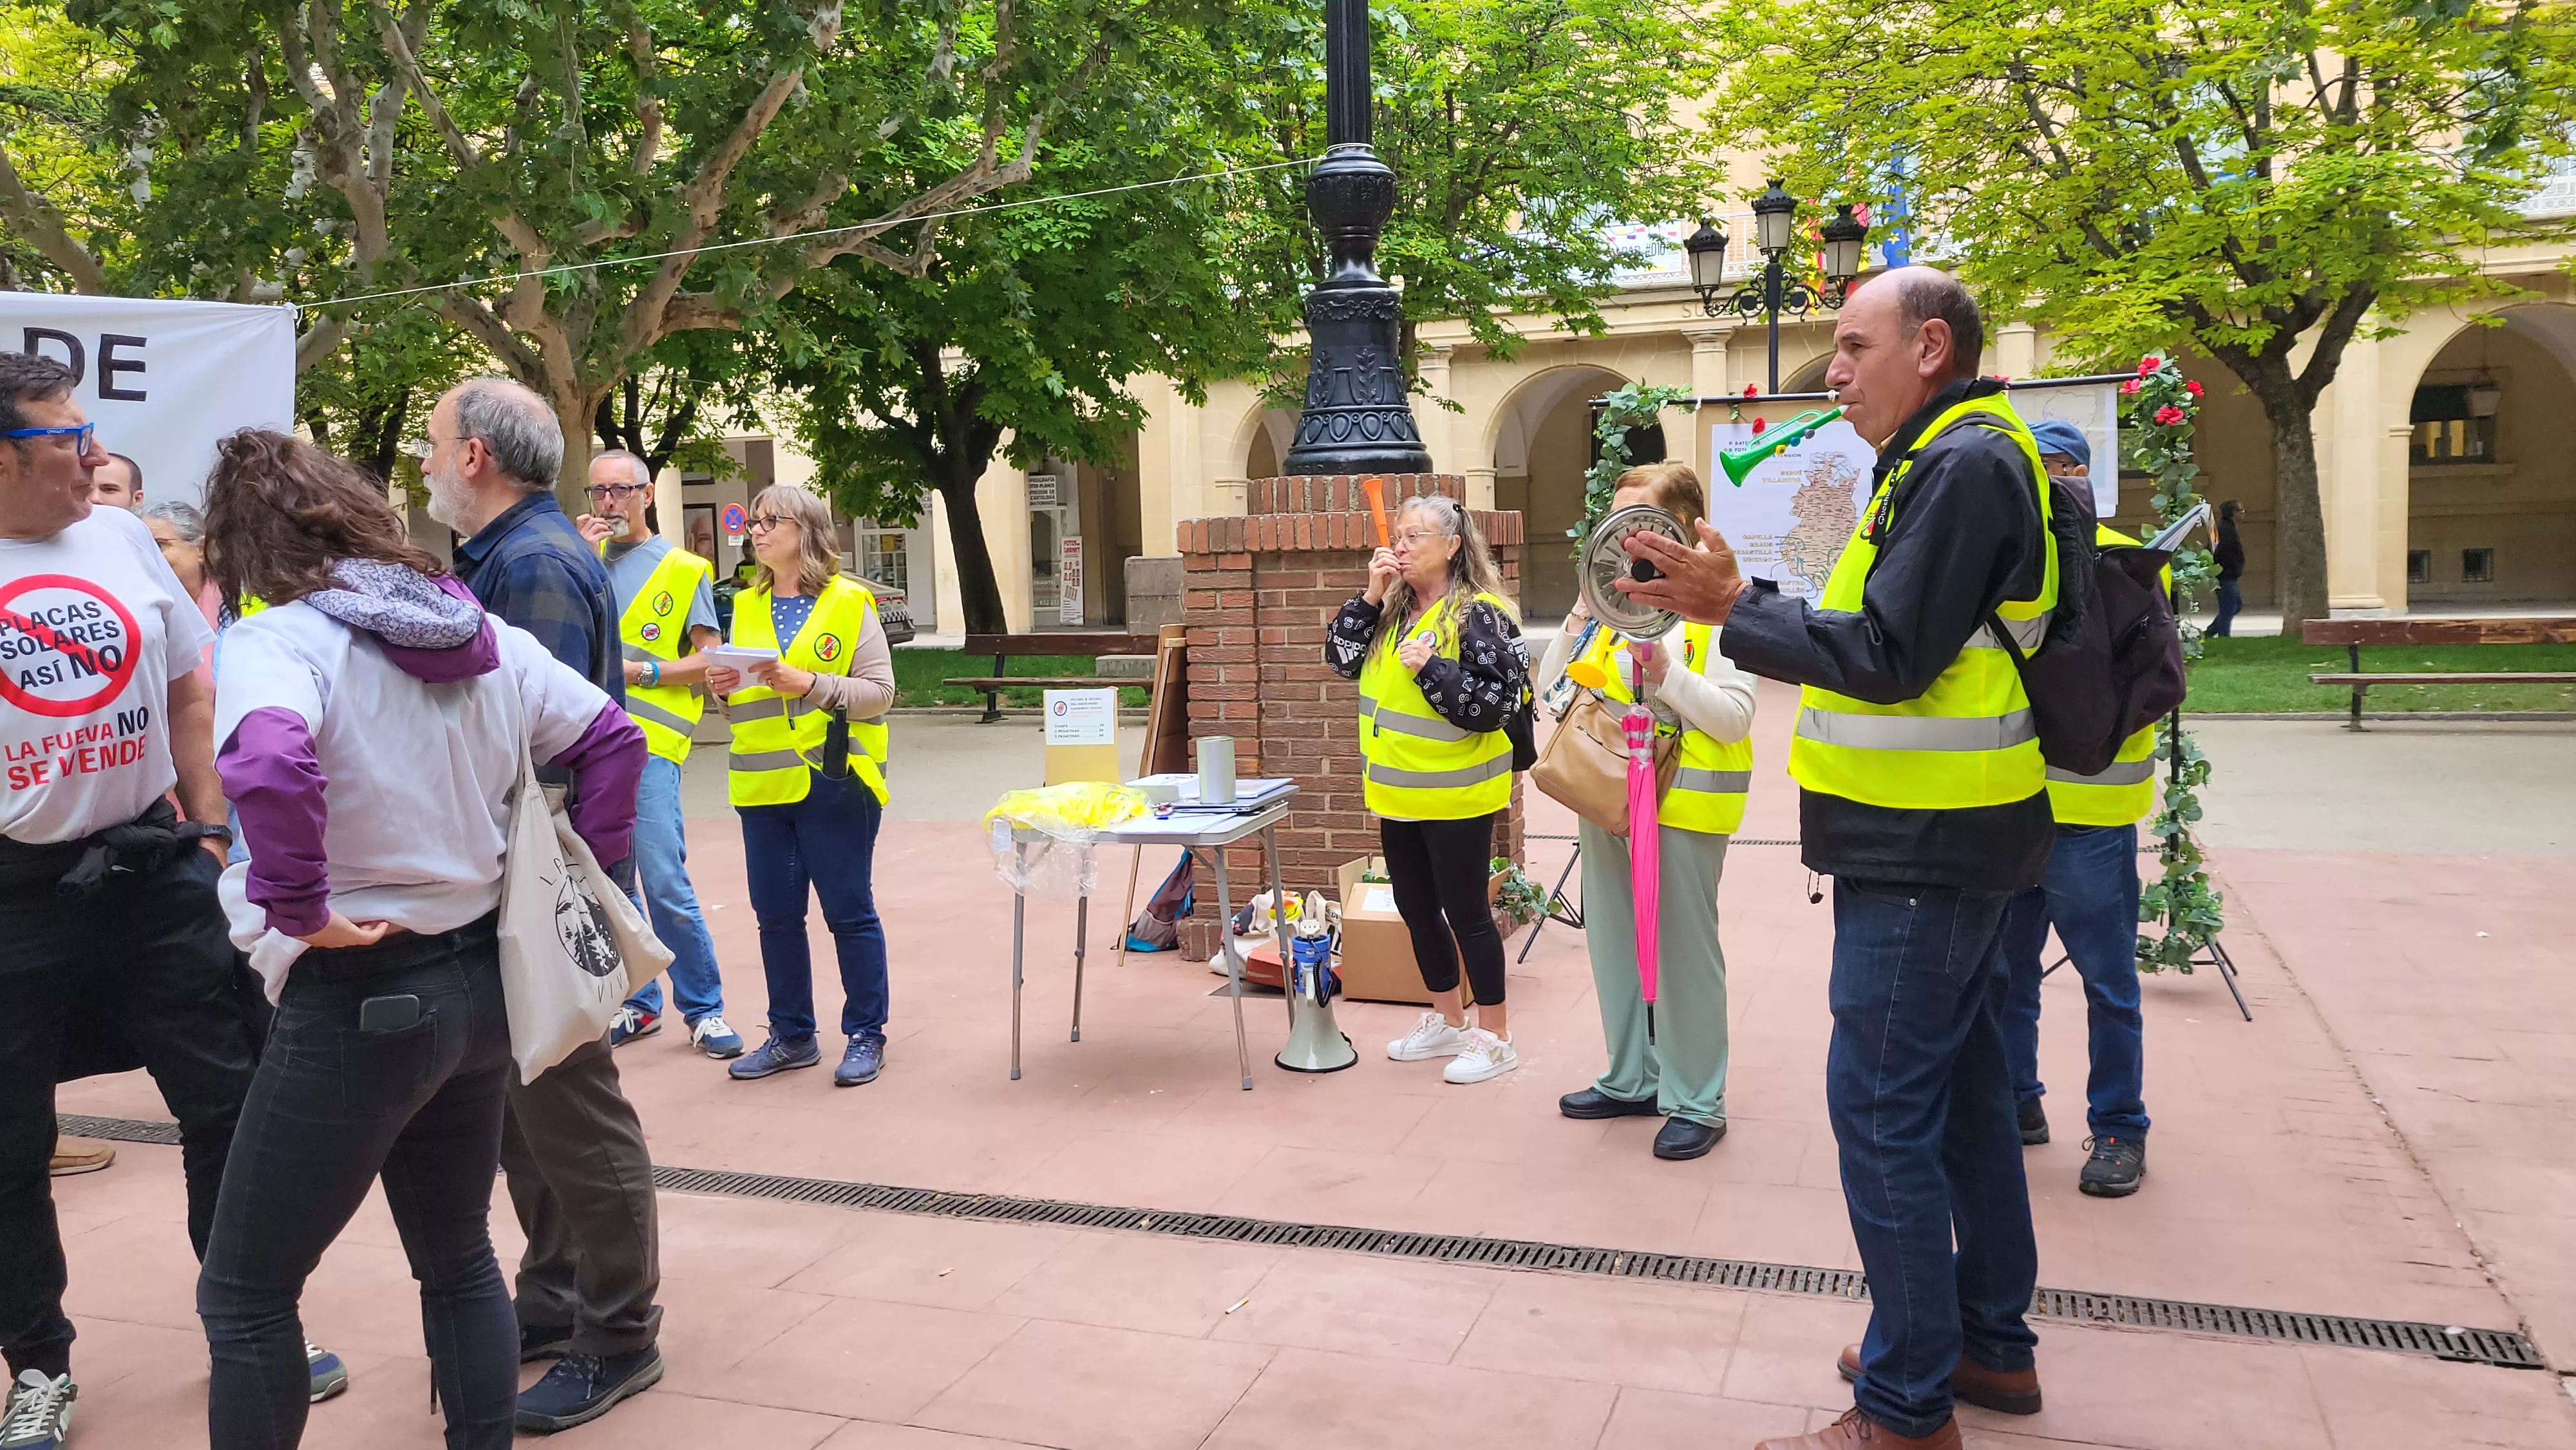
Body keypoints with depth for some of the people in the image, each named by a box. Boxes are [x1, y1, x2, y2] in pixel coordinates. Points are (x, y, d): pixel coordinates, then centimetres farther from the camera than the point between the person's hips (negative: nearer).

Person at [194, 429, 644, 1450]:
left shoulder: (277, 642, -15)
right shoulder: (487, 637, 5)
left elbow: (271, 766, -35)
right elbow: (612, 739, 10)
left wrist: (298, 907, -23)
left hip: (355, 998, -7)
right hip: (479, 980, 7)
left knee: (243, 1298, 10)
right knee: (460, 1259, 21)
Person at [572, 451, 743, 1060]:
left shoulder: (682, 569, 4)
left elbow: (710, 660, 1)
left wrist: (642, 672, -10)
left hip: (647, 744, -4)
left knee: (666, 884, -9)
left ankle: (703, 1009, 3)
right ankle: (637, 1002, 22)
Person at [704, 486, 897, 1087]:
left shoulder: (849, 603, -4)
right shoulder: (747, 607, 12)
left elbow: (880, 692, -10)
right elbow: (746, 705, 18)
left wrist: (809, 683, -21)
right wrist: (725, 688, -4)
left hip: (833, 782, -5)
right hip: (764, 785, 6)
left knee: (849, 911, 2)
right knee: (776, 915, 10)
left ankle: (866, 1036, 13)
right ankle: (792, 1036, 23)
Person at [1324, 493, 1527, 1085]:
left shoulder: (1479, 613, -15)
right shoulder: (1394, 606, 9)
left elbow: (1495, 703, -19)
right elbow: (1341, 659, 5)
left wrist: (1430, 669, -25)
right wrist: (1371, 596, -4)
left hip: (1456, 796, -8)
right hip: (1398, 793, 8)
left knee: (1464, 911, 1)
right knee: (1416, 908, 16)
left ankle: (1495, 1037, 15)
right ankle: (1447, 1022, 32)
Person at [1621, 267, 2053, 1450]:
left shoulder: (1965, 466, -16)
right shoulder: (1960, 460, 17)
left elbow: (1888, 658, -21)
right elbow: (1893, 644, 15)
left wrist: (1736, 607, -15)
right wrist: (1743, 604, 8)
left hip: (1922, 849, -11)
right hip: (1936, 837, 11)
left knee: (1883, 1107, -7)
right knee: (1960, 1087, 17)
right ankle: (1992, 1341, 30)